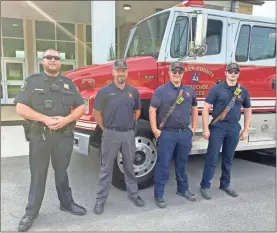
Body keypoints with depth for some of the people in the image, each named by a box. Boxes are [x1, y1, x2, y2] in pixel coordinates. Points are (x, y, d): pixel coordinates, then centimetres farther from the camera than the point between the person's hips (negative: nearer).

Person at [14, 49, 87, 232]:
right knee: (38, 174, 8)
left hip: (64, 135, 2)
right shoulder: (32, 81, 0)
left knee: (62, 171, 17)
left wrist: (66, 119, -14)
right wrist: (45, 118, -19)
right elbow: (21, 108, -7)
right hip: (39, 136, -2)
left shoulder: (69, 83, 8)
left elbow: (81, 107, 4)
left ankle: (67, 203, 33)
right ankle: (31, 212, 23)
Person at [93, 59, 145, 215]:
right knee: (106, 168, 6)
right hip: (111, 134, -3)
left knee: (129, 166, 16)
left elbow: (137, 111, 18)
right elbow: (97, 113, 0)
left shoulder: (133, 91, 4)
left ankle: (133, 193, 32)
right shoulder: (105, 91, -6)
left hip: (129, 134, 3)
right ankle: (101, 199, 18)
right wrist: (106, 129, 2)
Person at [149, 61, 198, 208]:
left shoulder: (189, 91, 10)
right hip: (167, 134, -4)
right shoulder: (161, 90, -6)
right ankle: (158, 194, 12)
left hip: (185, 133, 5)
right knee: (163, 165, 1)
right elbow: (152, 110, -7)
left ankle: (183, 189, 34)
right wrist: (155, 130, -11)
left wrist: (193, 128, 13)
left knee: (182, 163, 18)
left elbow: (194, 108, 19)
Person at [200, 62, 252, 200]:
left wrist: (246, 130, 9)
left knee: (228, 158, 14)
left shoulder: (243, 91, 7)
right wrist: (206, 128, -12)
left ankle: (225, 184, 29)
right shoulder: (216, 89, -5)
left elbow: (247, 110, 14)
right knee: (212, 157, -1)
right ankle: (205, 186, 9)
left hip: (234, 128, 4)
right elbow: (206, 108, -8)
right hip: (218, 127, -4)